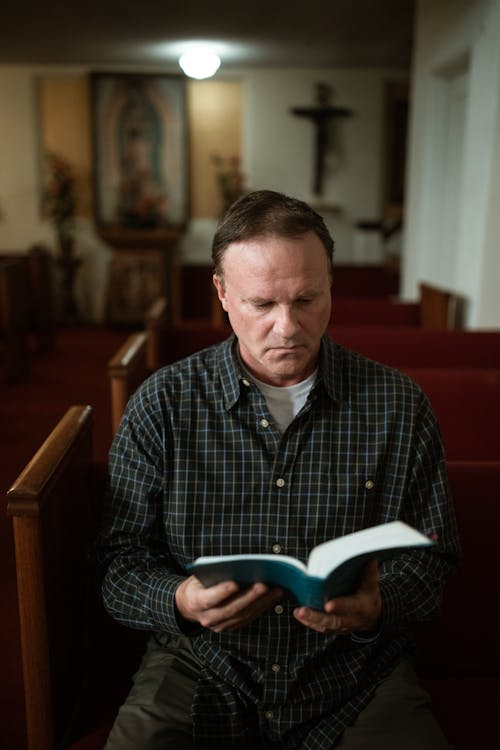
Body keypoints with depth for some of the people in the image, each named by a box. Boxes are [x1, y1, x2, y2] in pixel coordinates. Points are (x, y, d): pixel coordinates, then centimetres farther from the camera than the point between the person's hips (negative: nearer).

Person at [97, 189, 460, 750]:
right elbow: (122, 562, 0)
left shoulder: (398, 405, -1)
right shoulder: (161, 404, -3)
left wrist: (377, 608, -17)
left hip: (356, 680, 1)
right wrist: (181, 601, -21)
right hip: (201, 670, 0)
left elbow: (431, 555, 4)